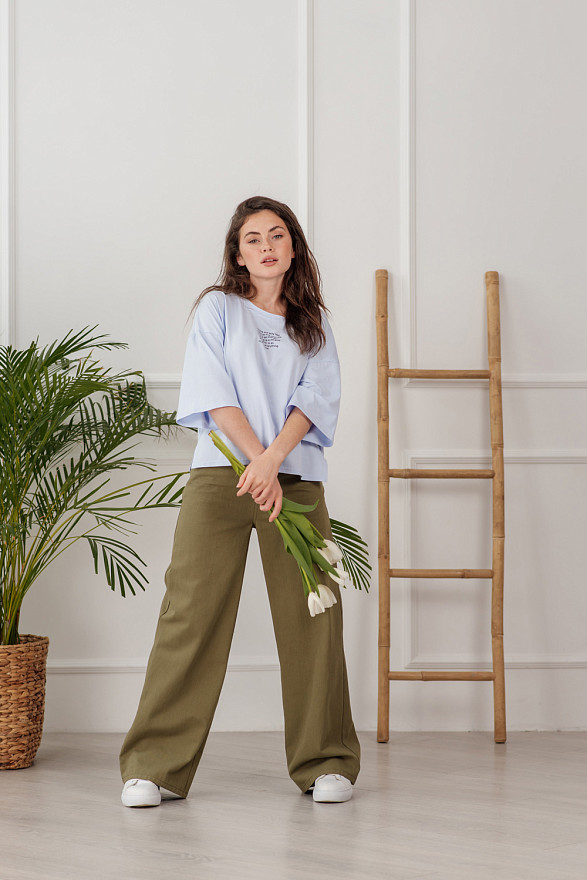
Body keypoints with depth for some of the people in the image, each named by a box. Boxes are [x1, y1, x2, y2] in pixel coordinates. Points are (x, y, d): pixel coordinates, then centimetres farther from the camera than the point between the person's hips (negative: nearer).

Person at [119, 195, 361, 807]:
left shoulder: (313, 326, 18)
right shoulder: (217, 308, 12)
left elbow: (316, 397, 4)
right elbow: (215, 393, 0)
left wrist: (273, 458, -14)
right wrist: (257, 461, -12)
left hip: (297, 481, 2)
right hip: (220, 477, -2)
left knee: (311, 617, -1)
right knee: (193, 613, -8)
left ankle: (325, 762, 9)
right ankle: (155, 767, -4)